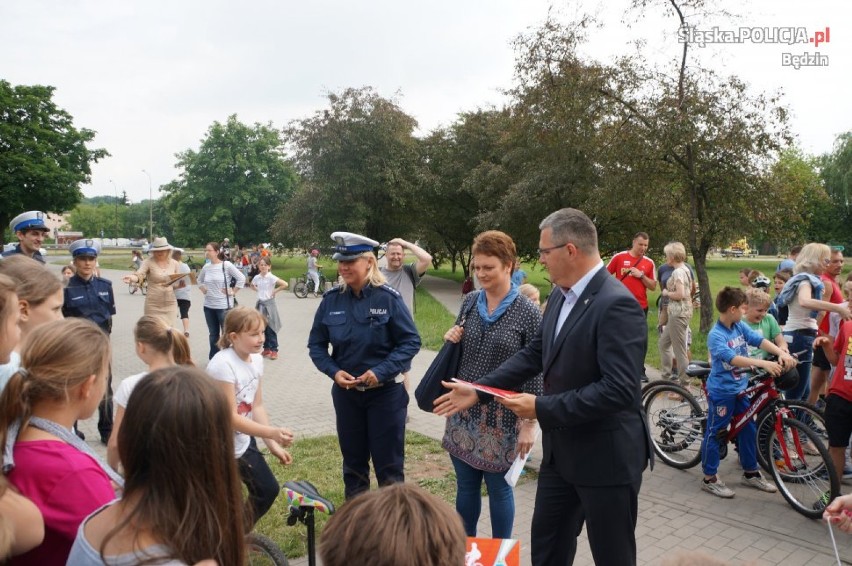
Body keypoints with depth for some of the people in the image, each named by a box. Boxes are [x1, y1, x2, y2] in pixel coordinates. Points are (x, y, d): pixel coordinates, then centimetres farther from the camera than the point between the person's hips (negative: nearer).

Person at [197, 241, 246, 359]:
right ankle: (213, 358, 24)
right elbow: (199, 280, 24)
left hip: (224, 306, -5)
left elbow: (241, 278, -10)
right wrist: (203, 290, 9)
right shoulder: (206, 267, 5)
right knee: (213, 334, 14)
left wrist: (233, 292, -8)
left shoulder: (226, 265, -10)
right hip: (208, 306, 5)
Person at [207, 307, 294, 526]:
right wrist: (273, 433, -31)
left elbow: (257, 406, 3)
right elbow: (230, 418, -25)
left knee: (268, 490, 15)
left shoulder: (256, 359, -1)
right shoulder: (223, 365, -25)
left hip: (243, 441, 8)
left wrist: (273, 445, -1)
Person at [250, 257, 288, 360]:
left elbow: (285, 284, -23)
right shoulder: (257, 277, 2)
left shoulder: (271, 277, -14)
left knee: (270, 328, -1)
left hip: (269, 303, -5)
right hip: (260, 303, 5)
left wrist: (275, 291, -15)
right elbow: (252, 285, 24)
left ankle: (274, 350, 7)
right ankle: (267, 349, 22)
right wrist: (258, 290, 6)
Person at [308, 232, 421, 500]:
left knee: (388, 463, 7)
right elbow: (316, 344, 4)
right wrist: (334, 371, -13)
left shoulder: (388, 298, -13)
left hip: (385, 391, -3)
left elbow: (411, 342, -12)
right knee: (353, 461, 18)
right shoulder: (331, 299, -3)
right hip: (345, 392, 4)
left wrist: (381, 371, -22)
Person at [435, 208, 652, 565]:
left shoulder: (617, 304, -24)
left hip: (606, 455, -8)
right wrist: (478, 390, 5)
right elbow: (535, 354, 11)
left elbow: (619, 389, -30)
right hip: (561, 449, 8)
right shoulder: (560, 296, 3)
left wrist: (542, 408, -25)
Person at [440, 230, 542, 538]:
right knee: (465, 486, 16)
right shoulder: (470, 302, 2)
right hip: (464, 411, 5)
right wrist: (451, 341, -7)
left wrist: (530, 422, -10)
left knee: (499, 488, 11)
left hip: (501, 417, -4)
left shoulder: (527, 313, -12)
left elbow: (534, 371, -10)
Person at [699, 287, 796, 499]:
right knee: (715, 433, 3)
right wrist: (763, 363, -41)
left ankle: (750, 473, 33)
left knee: (748, 429, 16)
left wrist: (782, 353, -22)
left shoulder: (740, 326, 2)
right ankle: (709, 479, 14)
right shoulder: (716, 335, -21)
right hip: (721, 391, -8)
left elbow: (760, 340, -5)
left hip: (740, 388, 8)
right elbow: (733, 359, -32)